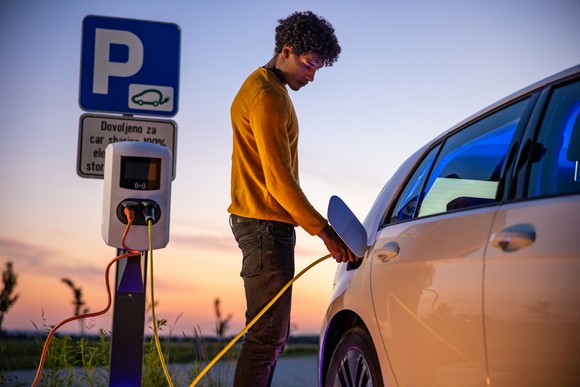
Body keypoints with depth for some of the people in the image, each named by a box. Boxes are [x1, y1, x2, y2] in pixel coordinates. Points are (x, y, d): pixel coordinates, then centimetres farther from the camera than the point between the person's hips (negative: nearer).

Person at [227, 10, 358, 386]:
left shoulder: (266, 88, 19)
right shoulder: (267, 96, -14)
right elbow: (280, 179, -19)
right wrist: (323, 231, -16)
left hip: (267, 224, 11)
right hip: (265, 224, -11)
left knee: (275, 332, 13)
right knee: (268, 334, -11)